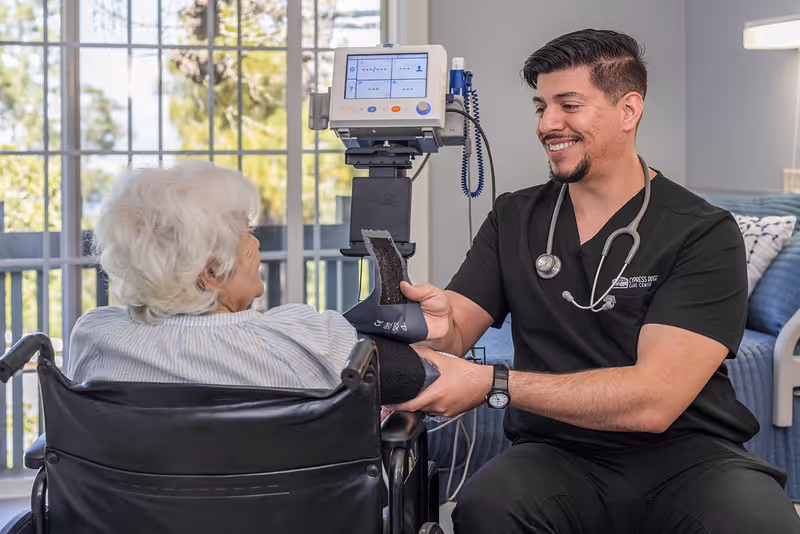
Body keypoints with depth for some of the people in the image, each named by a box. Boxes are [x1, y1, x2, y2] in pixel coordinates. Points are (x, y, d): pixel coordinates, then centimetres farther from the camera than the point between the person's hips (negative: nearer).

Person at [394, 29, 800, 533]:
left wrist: (491, 384, -23)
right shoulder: (513, 219, 10)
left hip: (685, 457, -2)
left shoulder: (704, 233, -6)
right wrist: (439, 324, -22)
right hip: (557, 455, 3)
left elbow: (653, 400, -17)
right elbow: (455, 334, 4)